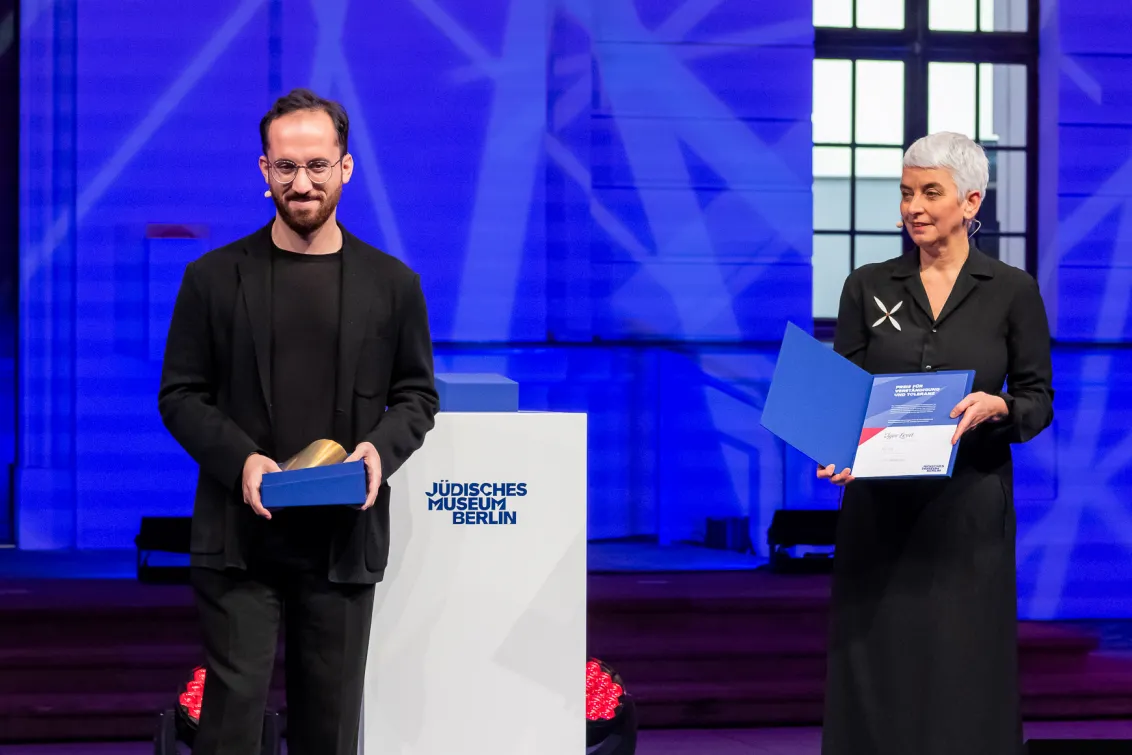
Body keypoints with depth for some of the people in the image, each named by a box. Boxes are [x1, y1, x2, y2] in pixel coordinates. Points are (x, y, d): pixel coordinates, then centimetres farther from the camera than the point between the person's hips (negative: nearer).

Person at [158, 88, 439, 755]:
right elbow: (181, 394, 4)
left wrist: (382, 448, -9)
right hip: (239, 537, -1)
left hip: (345, 534, 1)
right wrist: (239, 458, -13)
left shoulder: (392, 284, 7)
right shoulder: (214, 278, 4)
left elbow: (418, 393, 12)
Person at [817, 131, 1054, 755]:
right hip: (879, 503, 2)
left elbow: (1038, 400, 3)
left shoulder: (1013, 291, 1)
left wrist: (995, 406, -18)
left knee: (963, 668, -1)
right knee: (875, 667, 1)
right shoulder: (868, 287, 6)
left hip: (968, 503, -1)